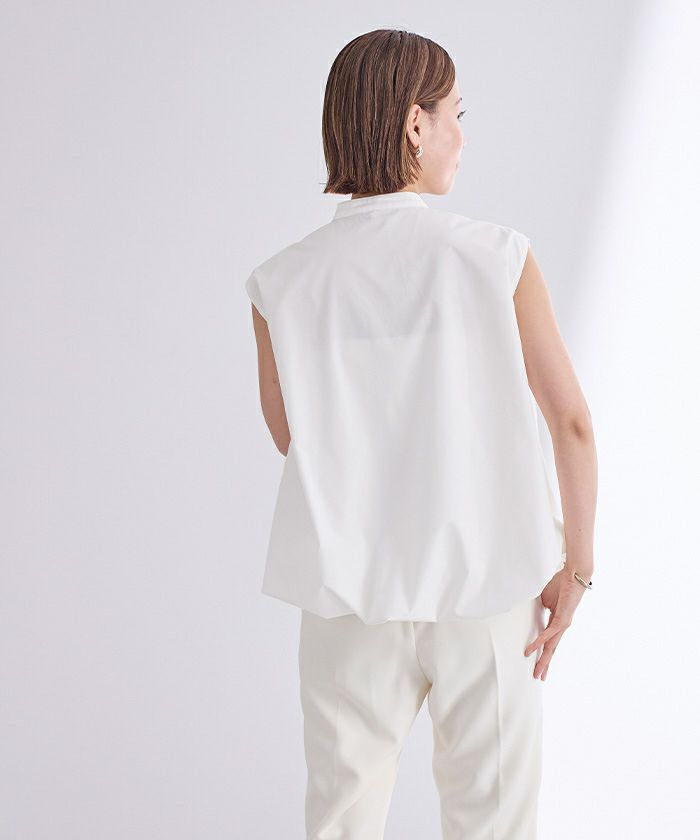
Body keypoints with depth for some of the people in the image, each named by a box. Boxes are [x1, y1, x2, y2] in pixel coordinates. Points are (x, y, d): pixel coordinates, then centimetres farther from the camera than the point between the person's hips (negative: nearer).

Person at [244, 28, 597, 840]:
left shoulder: (284, 284, -6)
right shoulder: (496, 256, -10)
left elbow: (287, 435, 8)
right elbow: (572, 421, -8)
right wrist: (577, 566, 0)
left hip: (352, 596, 1)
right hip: (486, 588, -1)